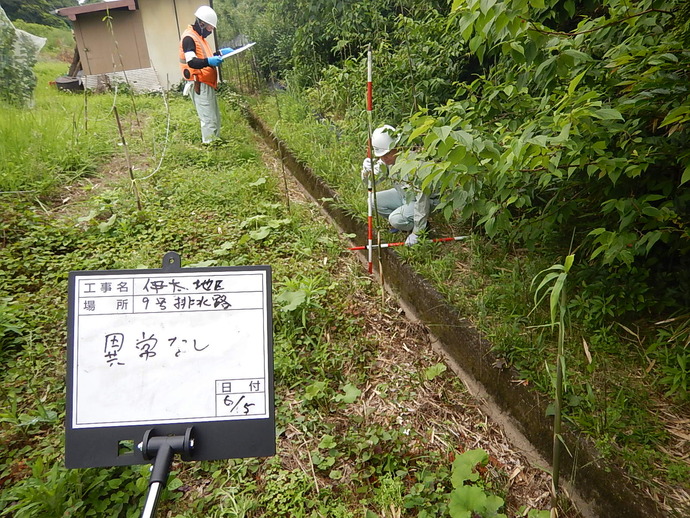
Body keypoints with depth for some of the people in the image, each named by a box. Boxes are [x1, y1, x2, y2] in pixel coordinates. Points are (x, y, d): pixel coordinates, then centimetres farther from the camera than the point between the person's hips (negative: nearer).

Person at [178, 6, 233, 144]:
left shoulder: (199, 37, 18)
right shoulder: (189, 38, -14)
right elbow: (191, 62, -26)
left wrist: (220, 53, 18)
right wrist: (209, 61, -42)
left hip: (206, 84, 11)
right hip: (199, 85, -11)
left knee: (215, 117, 16)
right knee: (208, 120, -13)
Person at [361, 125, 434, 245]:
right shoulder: (387, 159, -13)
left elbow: (422, 199, -33)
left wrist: (416, 233, -29)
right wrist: (367, 170, -34)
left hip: (427, 200, -8)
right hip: (403, 195, 8)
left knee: (396, 219, -29)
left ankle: (424, 226, 0)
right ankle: (400, 222, 8)